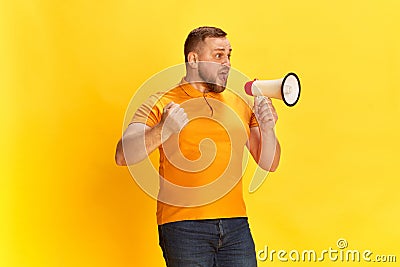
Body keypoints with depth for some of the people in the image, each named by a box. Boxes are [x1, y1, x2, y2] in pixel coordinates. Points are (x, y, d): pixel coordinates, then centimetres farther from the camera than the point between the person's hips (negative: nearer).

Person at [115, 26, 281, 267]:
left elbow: (269, 163, 13)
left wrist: (267, 129, -6)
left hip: (236, 226, 4)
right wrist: (163, 131, -25)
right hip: (183, 226, -4)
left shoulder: (240, 104, 12)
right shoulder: (162, 104, 0)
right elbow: (123, 156, -10)